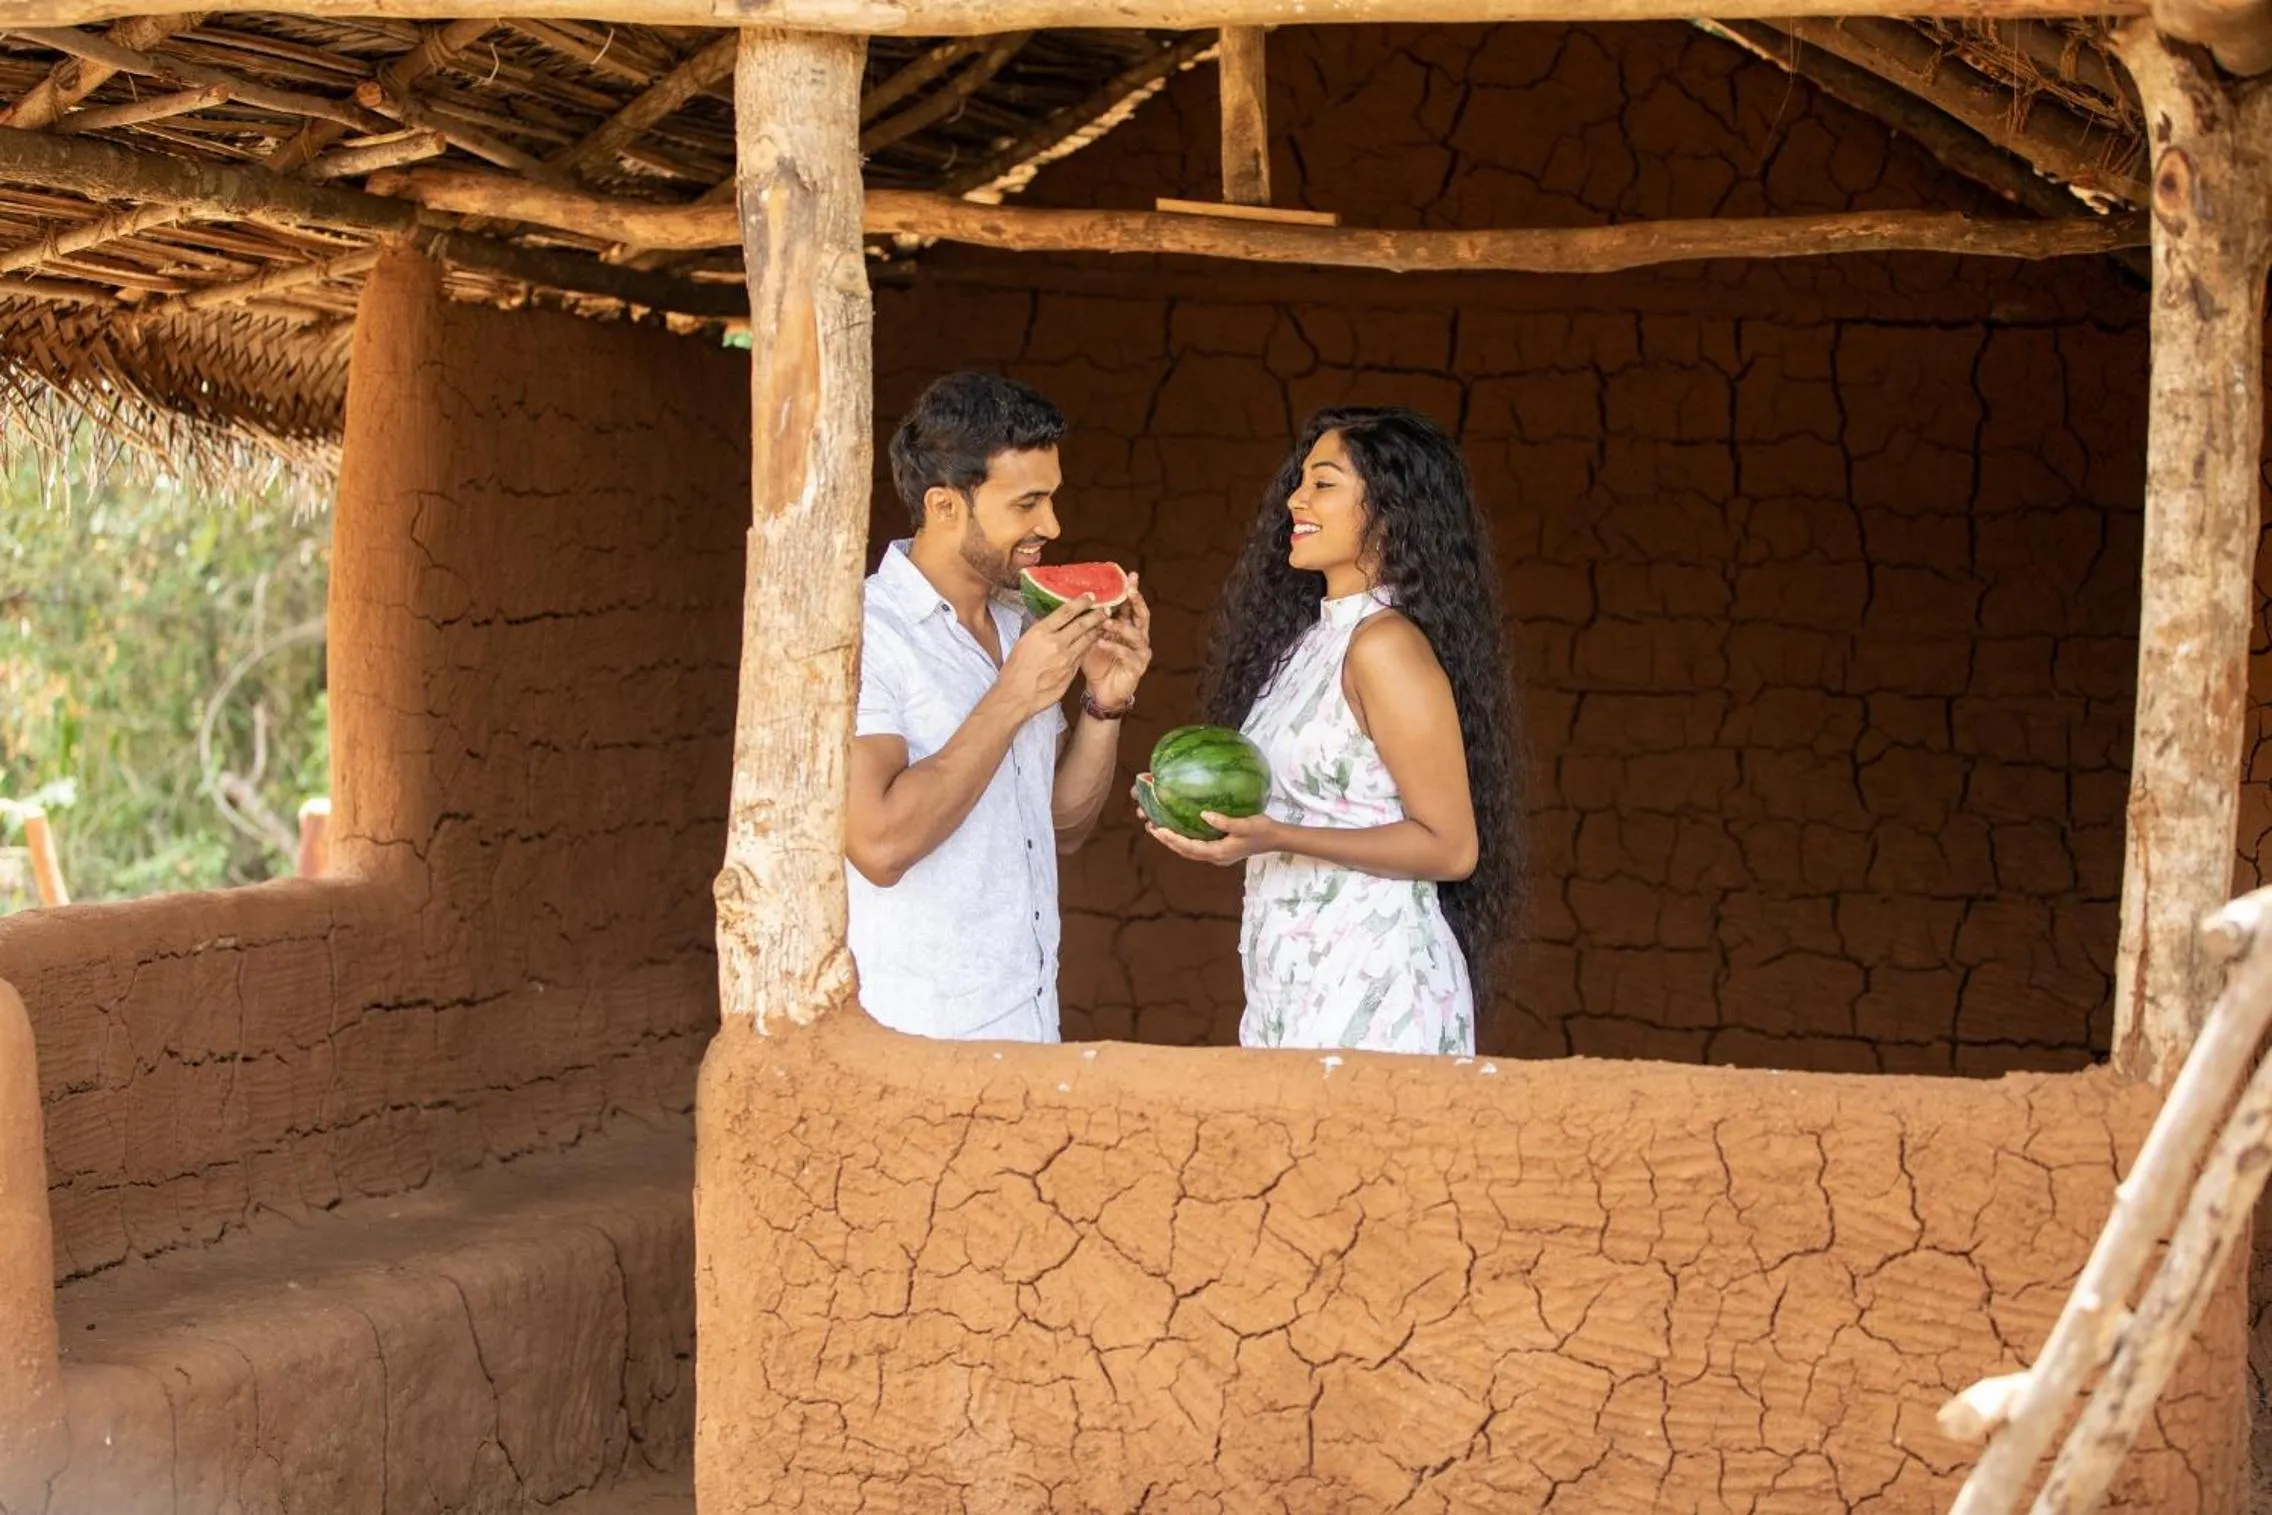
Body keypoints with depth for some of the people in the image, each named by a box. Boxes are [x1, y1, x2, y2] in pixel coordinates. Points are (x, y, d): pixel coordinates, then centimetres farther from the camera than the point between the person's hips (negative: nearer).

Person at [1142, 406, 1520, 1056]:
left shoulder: (1387, 647, -13)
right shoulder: (1310, 636, 14)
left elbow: (1450, 847, -15)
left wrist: (1275, 838, -21)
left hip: (1369, 985, -8)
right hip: (1291, 979, 8)